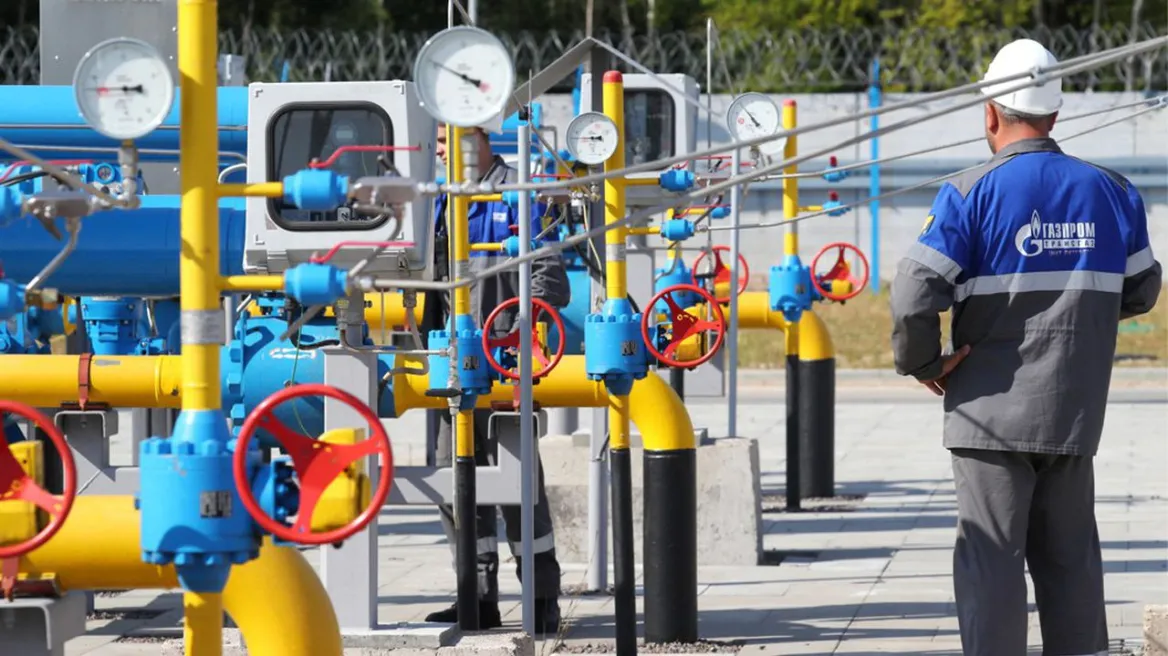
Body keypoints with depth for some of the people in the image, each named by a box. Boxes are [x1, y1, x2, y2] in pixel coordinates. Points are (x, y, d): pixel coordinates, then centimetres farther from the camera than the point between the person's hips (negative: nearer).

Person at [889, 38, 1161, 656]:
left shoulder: (971, 194, -10)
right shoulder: (1110, 191, 4)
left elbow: (915, 292, -17)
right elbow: (1140, 291, 14)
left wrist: (922, 364, -2)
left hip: (992, 413, -4)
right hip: (1075, 413, 4)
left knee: (991, 558, 1)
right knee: (1070, 559, 12)